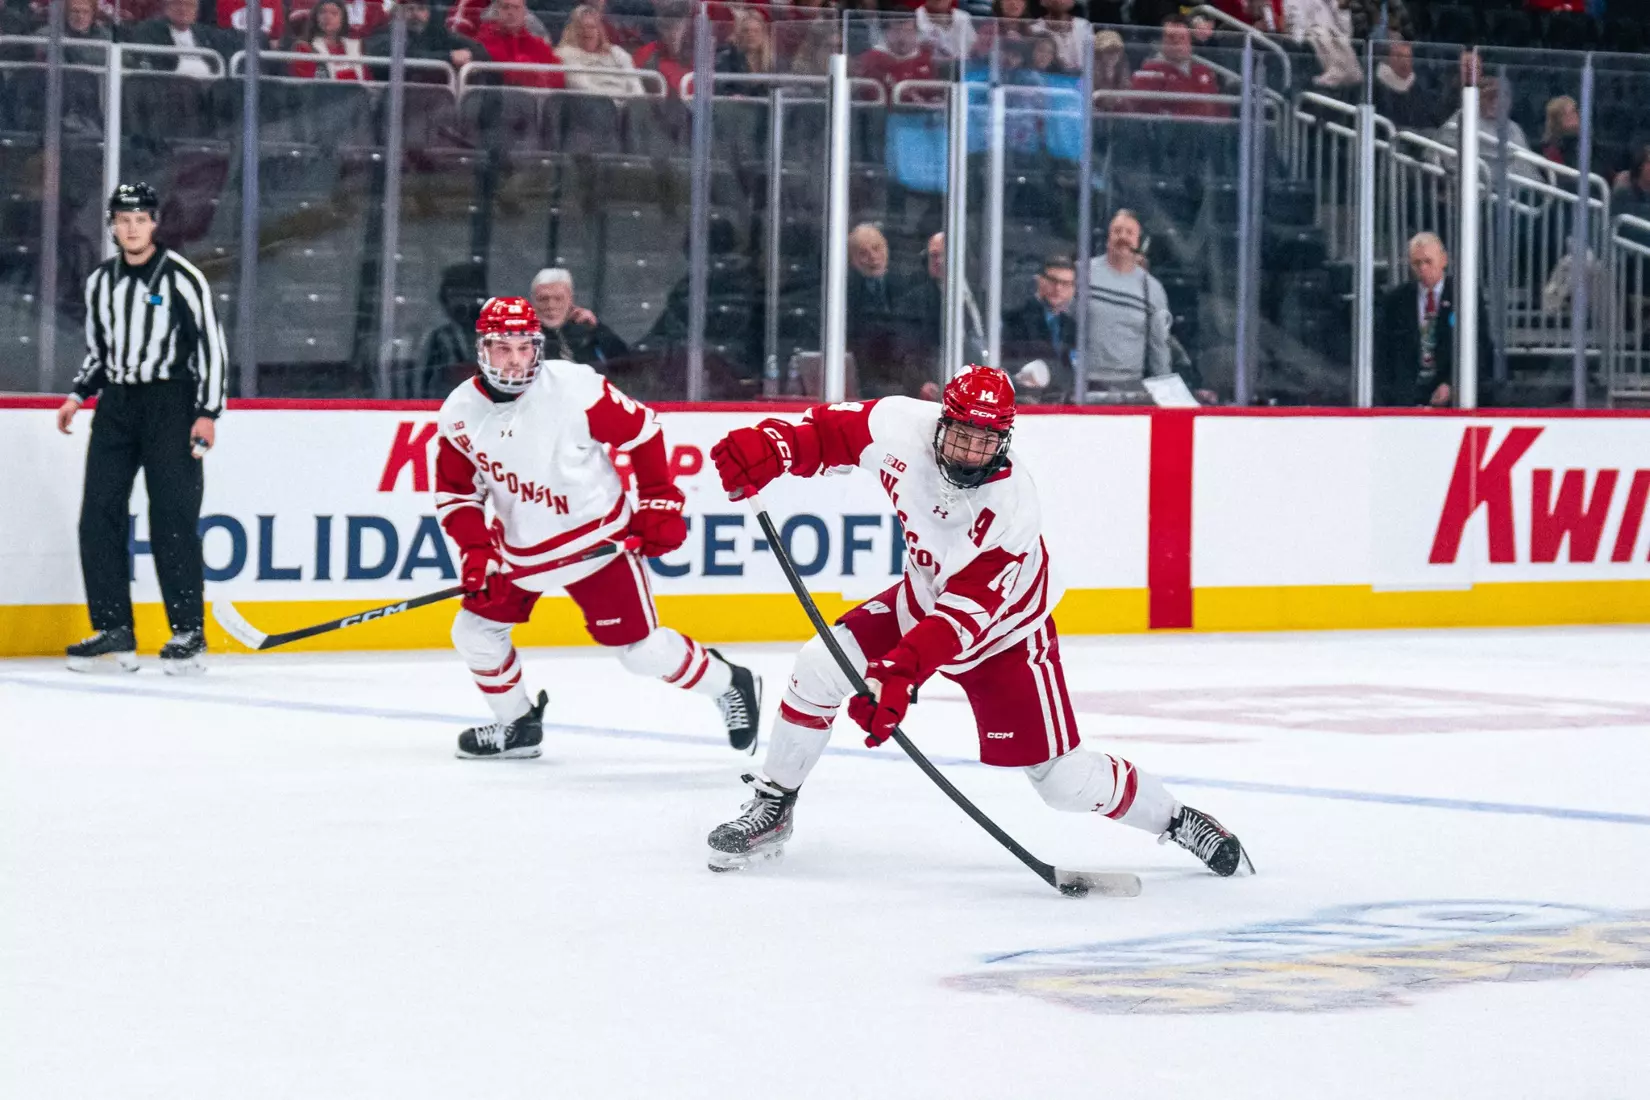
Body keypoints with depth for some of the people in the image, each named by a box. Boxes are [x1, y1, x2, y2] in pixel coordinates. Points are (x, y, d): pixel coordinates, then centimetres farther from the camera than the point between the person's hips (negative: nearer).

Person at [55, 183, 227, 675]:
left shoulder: (182, 277, -6)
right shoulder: (100, 282, 11)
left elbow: (211, 344, -7)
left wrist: (207, 412, -12)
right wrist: (77, 396, 7)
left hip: (170, 403, -5)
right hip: (116, 404, 5)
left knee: (172, 519, -9)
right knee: (99, 517, -2)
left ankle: (189, 634, -3)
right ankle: (113, 632, 4)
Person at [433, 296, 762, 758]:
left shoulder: (575, 387, -22)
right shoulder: (460, 413, -9)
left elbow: (642, 431, -11)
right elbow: (455, 494, 2)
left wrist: (660, 505, -10)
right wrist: (476, 553, -11)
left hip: (597, 538, -5)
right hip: (518, 547, 5)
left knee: (642, 649, -5)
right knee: (474, 631, 3)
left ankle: (731, 686, 19)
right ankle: (517, 724, 25)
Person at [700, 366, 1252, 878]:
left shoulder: (1011, 509, -35)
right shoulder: (902, 426, -24)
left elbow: (967, 613, -39)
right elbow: (827, 431, -8)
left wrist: (899, 672, -49)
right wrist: (767, 448, -28)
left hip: (1004, 632, -5)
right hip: (923, 598, 5)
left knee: (1064, 780, -8)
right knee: (818, 667, -13)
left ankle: (1175, 818, 15)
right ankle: (770, 809, 4)